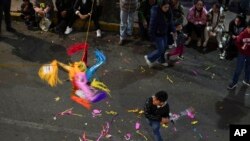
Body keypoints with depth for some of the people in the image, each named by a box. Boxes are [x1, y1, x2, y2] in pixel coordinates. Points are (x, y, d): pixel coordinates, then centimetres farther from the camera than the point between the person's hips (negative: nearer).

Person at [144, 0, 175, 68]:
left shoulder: (168, 12, -5)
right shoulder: (155, 13, -28)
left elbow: (170, 22, 10)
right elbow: (152, 25, -25)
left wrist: (173, 31, 7)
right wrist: (152, 36, -22)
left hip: (164, 33, 8)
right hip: (157, 34, -8)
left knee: (164, 47, 19)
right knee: (161, 49, -4)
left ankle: (161, 60, 42)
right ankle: (149, 58, 18)